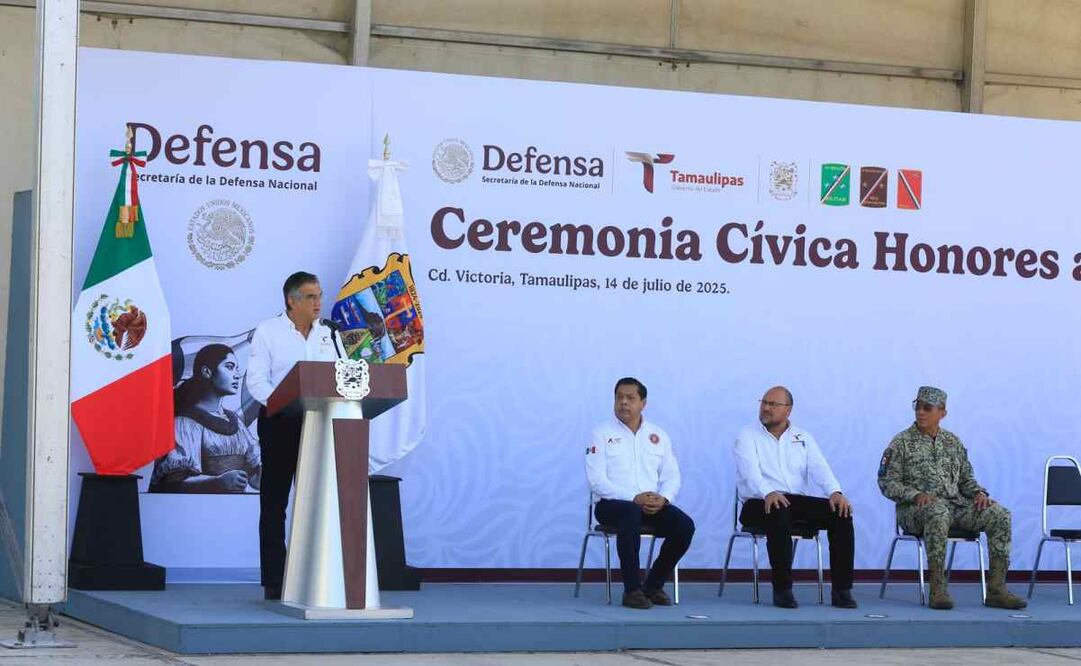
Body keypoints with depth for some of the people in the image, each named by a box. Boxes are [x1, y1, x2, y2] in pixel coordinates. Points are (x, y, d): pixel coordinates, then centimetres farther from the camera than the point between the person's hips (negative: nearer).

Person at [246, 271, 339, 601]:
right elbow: (257, 381, -10)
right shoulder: (267, 331, -3)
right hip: (279, 423, -4)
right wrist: (285, 404, -26)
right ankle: (273, 582, 3)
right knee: (274, 503, 0)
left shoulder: (327, 334, 11)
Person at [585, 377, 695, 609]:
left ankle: (654, 585, -4)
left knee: (684, 525, -24)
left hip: (653, 505, 4)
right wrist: (634, 498, -20)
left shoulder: (658, 435, 15)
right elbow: (597, 480, -9)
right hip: (612, 504, -4)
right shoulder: (602, 434, 2)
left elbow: (671, 476, 10)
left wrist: (663, 498, -14)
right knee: (631, 513, -39)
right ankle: (632, 590, -30)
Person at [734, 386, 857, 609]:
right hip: (761, 503, -4)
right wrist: (768, 493, -35)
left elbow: (819, 468, 2)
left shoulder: (803, 438, 17)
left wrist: (835, 492, -20)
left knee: (841, 514, -20)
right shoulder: (748, 436, 4)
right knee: (779, 514, -39)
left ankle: (841, 589, -19)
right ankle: (782, 589, -31)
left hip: (798, 500, 4)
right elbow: (750, 471, -14)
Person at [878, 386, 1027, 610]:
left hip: (955, 504, 5)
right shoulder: (902, 442, 4)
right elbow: (887, 483, -2)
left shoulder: (953, 442, 18)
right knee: (938, 512, -42)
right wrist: (916, 495, -18)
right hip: (915, 508, -5)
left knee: (999, 515, -17)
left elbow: (966, 478, 22)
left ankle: (996, 589, -18)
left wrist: (979, 493, 0)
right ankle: (937, 589, -40)